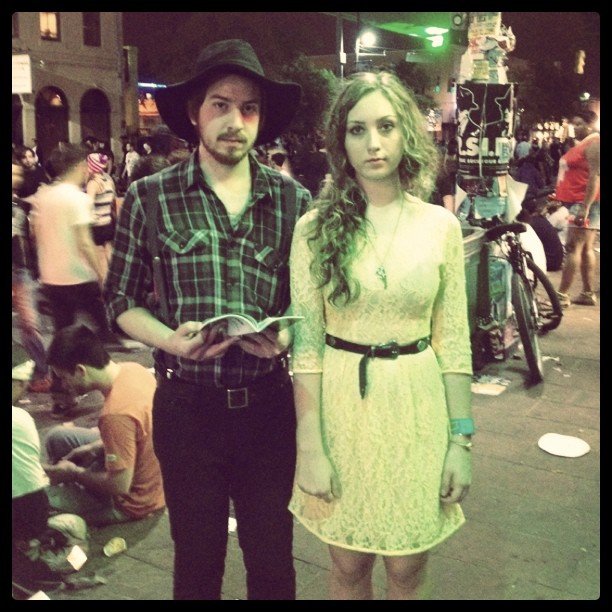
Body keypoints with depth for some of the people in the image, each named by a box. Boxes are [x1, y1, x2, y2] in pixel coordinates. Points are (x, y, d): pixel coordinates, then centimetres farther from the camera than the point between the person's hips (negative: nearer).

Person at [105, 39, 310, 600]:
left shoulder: (294, 200, 1)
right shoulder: (150, 197, -3)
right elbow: (122, 300, 2)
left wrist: (285, 337, -12)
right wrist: (171, 340, -16)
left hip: (269, 406, 1)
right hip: (188, 406, -1)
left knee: (273, 563, 15)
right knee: (197, 562, 17)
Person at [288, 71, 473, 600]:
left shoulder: (441, 226, -1)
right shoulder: (316, 227, -5)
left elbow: (453, 341, 2)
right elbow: (305, 343, -5)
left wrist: (461, 440, 0)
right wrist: (310, 447, -7)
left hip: (417, 406, 1)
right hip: (341, 403, 0)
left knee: (406, 570, 13)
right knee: (349, 567, 14)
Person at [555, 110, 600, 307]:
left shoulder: (593, 144, -12)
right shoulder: (583, 144, 19)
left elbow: (595, 176, -20)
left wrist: (585, 207, -26)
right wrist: (559, 197, 24)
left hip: (585, 202, -10)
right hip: (578, 202, 10)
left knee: (573, 248, -12)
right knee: (586, 248, 11)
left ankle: (562, 295, -12)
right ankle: (588, 294, 15)